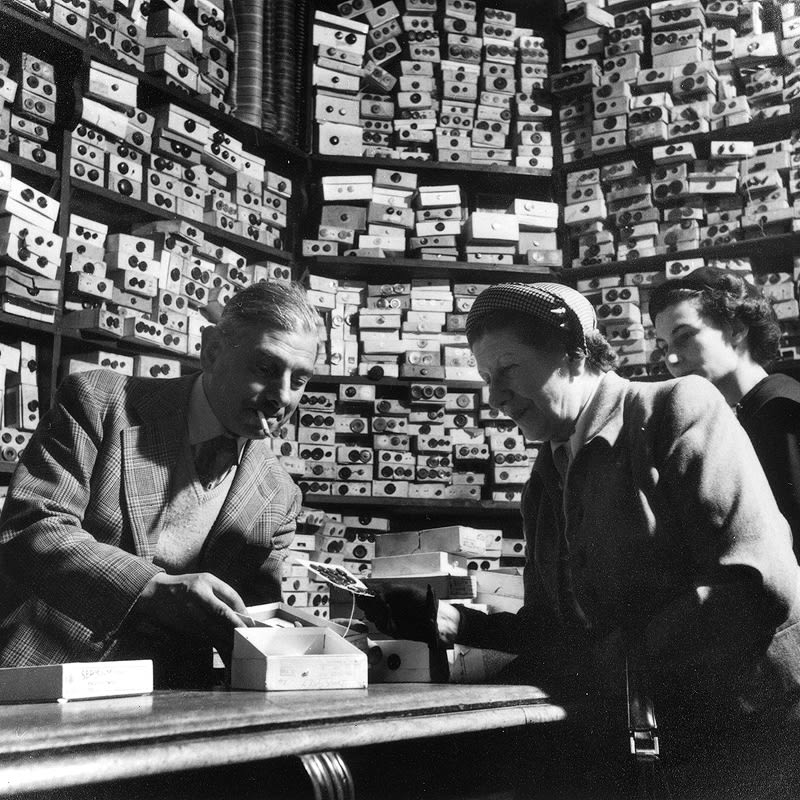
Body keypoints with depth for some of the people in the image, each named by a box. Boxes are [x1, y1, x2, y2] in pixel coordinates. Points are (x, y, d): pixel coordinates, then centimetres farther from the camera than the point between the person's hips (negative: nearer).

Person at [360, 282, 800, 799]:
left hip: (744, 732, -6)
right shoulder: (544, 484, 11)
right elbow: (553, 627, 10)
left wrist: (611, 657, -20)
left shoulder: (679, 408, -9)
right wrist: (443, 621, -3)